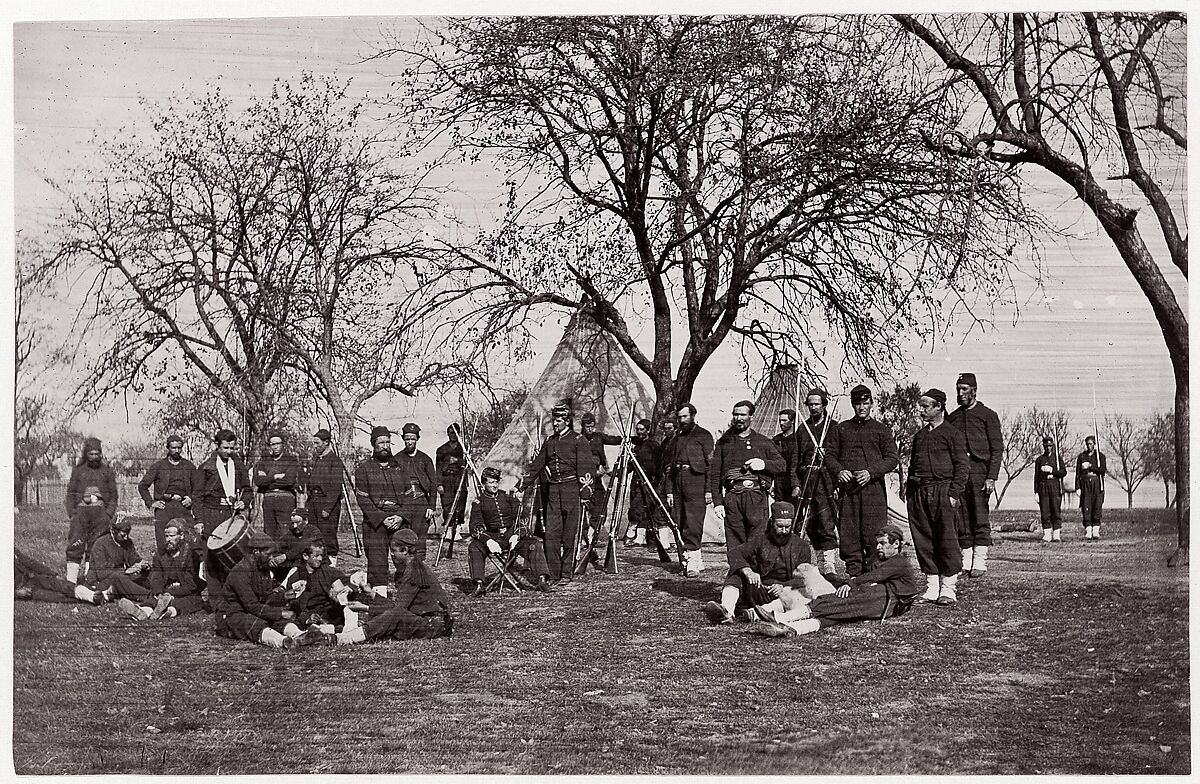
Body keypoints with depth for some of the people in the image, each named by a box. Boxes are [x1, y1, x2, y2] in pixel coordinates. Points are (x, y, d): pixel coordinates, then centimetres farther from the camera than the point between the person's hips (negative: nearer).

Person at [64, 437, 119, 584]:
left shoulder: (107, 470, 13)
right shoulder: (78, 470, 14)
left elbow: (113, 495, 12)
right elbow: (71, 493, 13)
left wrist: (109, 513, -1)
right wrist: (72, 513, 1)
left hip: (101, 511, 0)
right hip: (81, 509, 0)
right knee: (75, 545, -11)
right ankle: (71, 580, -14)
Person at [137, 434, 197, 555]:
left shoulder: (189, 466, 13)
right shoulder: (158, 466, 8)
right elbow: (142, 486, 11)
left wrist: (191, 499, 5)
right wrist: (150, 503, 2)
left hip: (183, 508, 1)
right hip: (163, 507, -1)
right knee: (163, 544, -7)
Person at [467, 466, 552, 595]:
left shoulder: (508, 498, 14)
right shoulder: (479, 502, 7)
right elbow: (475, 527, -4)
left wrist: (516, 535, -13)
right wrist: (488, 541, -24)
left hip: (511, 536, 2)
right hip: (491, 537, -2)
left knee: (534, 543, -23)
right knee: (474, 548, -32)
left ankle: (543, 580, -32)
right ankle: (479, 585, -40)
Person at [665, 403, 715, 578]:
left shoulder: (703, 435, 3)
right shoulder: (676, 438, 21)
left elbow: (710, 464, -3)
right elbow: (669, 466, 21)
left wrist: (709, 490, -10)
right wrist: (669, 491, 12)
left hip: (696, 480, -6)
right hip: (677, 481, 6)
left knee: (693, 524, -13)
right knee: (679, 524, 3)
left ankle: (692, 561, -16)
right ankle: (697, 559, 9)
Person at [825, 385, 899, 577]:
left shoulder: (881, 429, 11)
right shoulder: (842, 428, 18)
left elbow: (893, 458, 4)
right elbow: (829, 455, 16)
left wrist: (871, 472, -11)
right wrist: (839, 470, -5)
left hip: (873, 487, -2)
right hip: (847, 488, 2)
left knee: (872, 535, -8)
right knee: (848, 534, -2)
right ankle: (853, 574, 3)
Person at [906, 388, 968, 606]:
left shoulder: (953, 433, 3)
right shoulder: (919, 435, 21)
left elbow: (961, 466, -3)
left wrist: (954, 493, -12)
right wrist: (910, 495, 14)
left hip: (942, 490, -6)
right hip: (918, 491, 6)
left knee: (946, 538, -7)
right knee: (923, 539, 3)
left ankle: (949, 588, -2)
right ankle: (932, 587, 9)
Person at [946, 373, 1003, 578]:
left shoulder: (988, 415, 6)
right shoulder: (952, 417, 18)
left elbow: (997, 448, 0)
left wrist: (991, 477, -10)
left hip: (979, 471, -4)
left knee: (980, 518, -7)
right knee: (961, 519, 3)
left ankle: (980, 562, -8)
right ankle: (965, 562, 6)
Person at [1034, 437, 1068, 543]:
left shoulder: (1058, 457, 11)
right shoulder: (1039, 459, 13)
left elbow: (1064, 472, 2)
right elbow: (1036, 476, 10)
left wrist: (1051, 470, -11)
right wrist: (1036, 492, 4)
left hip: (1055, 486, -1)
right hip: (1043, 487, 1)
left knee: (1056, 511, -5)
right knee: (1045, 512, -3)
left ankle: (1056, 534, -3)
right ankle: (1047, 534, -1)